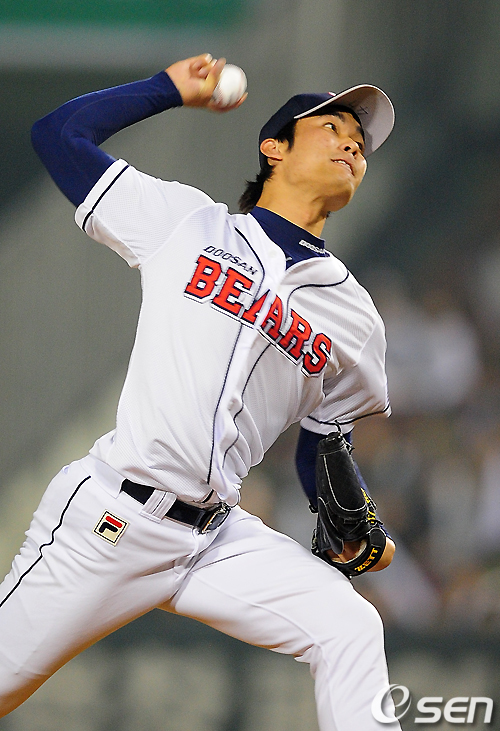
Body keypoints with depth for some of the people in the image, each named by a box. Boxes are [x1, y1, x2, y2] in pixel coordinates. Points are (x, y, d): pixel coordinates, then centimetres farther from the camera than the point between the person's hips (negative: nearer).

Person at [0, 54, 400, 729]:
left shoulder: (356, 320, 12)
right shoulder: (185, 221, 6)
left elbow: (324, 443, 20)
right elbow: (58, 134, 9)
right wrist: (174, 88, 14)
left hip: (216, 540, 3)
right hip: (107, 521, -3)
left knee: (349, 629, -15)